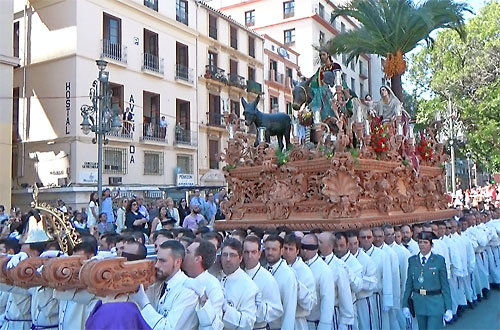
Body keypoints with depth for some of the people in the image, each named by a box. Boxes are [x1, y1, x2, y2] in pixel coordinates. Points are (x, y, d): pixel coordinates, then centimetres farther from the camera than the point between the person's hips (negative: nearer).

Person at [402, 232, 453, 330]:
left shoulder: (439, 260, -5)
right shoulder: (412, 260, 4)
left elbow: (445, 285, -3)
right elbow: (409, 284, 6)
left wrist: (448, 308, -4)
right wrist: (405, 304, 4)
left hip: (435, 303, -3)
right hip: (418, 303, 3)